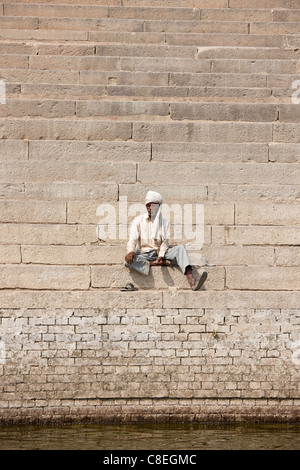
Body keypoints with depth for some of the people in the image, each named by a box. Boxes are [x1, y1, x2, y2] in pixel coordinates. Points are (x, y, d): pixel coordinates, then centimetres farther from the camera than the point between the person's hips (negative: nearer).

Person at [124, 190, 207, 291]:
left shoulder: (165, 222, 9)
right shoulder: (138, 220, 5)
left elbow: (164, 242, 2)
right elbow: (132, 240, -5)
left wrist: (161, 256, -19)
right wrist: (130, 251, -28)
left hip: (160, 253, 2)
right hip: (144, 254, -2)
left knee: (180, 248, -25)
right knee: (128, 260, -35)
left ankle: (192, 282, -44)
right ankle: (158, 264, -29)